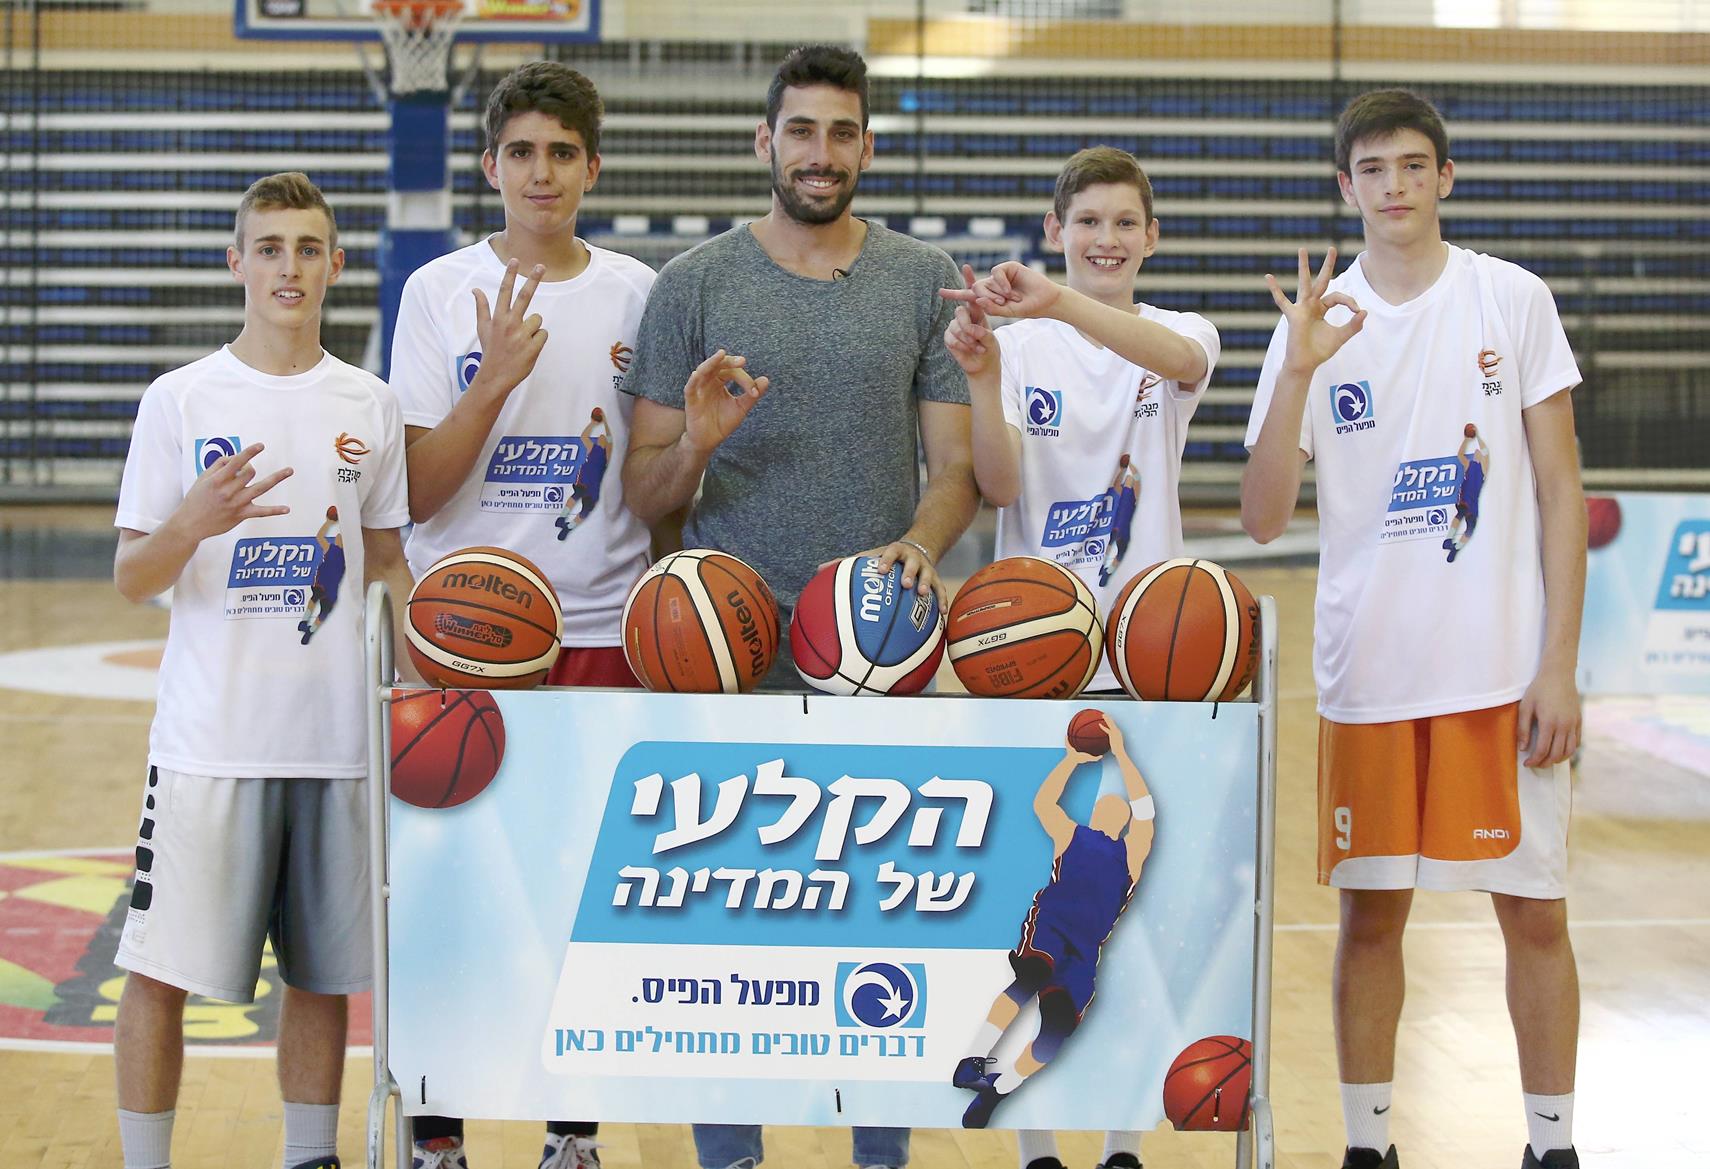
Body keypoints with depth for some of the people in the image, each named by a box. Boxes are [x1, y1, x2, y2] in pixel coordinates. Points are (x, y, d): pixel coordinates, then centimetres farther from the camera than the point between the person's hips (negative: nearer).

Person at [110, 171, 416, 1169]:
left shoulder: (370, 406, 8)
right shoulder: (181, 399, -1)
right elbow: (132, 581, -2)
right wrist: (192, 525, -22)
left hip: (335, 739, 3)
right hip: (209, 739, -2)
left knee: (323, 974, 9)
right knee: (159, 972, -3)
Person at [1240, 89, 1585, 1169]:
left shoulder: (1515, 301, 0)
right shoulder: (1319, 321, 4)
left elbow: (1561, 490, 0)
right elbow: (1264, 518, -2)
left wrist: (1560, 665, -6)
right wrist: (1299, 371, -15)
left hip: (1505, 668, -1)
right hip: (1367, 673, 2)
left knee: (1534, 911, 3)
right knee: (1372, 913, 7)